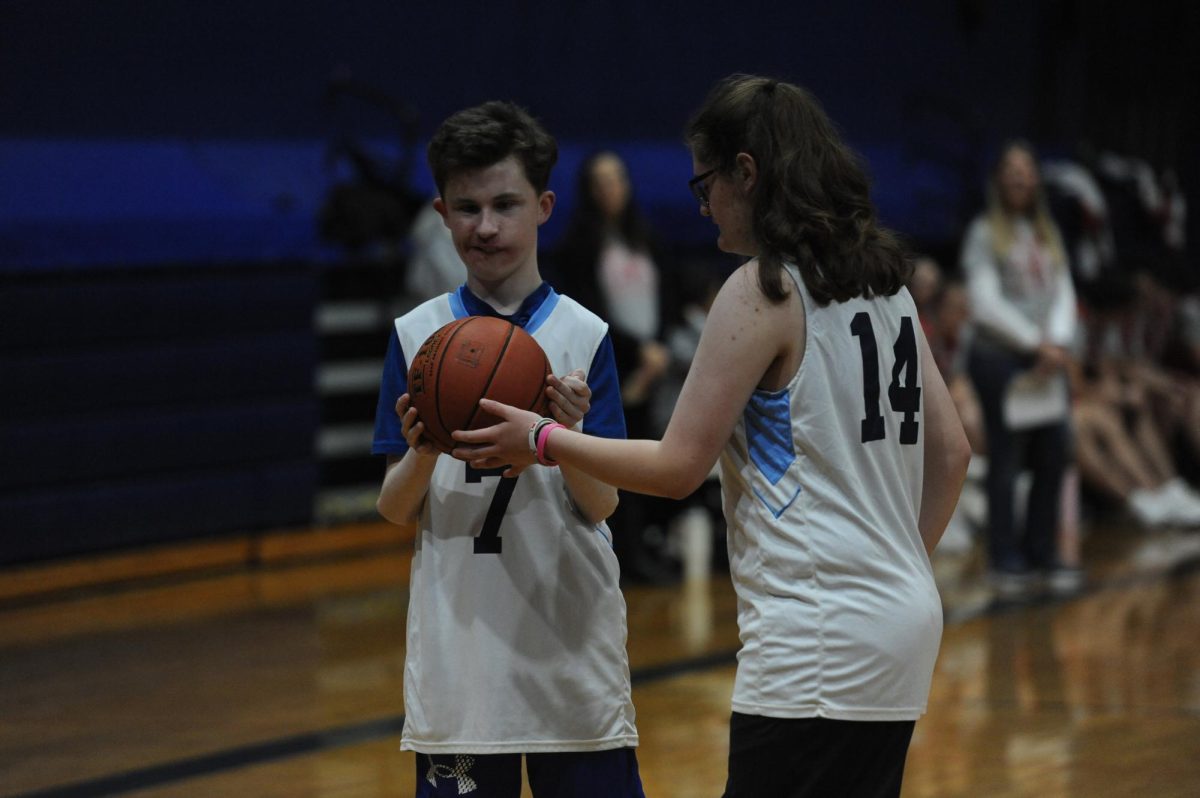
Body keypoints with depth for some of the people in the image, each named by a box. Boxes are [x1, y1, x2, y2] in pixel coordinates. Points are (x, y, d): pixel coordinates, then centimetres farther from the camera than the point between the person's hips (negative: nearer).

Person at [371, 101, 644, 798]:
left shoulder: (583, 336, 1)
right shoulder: (417, 336, 4)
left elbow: (602, 506, -2)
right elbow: (396, 511, 4)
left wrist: (568, 435, -21)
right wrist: (422, 453, -17)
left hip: (572, 647, -1)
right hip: (459, 647, 1)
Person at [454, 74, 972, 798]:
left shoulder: (764, 290, -10)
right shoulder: (883, 279, 14)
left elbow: (678, 467, -10)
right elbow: (951, 450, 16)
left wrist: (544, 441, 1)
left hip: (818, 642, -9)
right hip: (906, 623, 9)